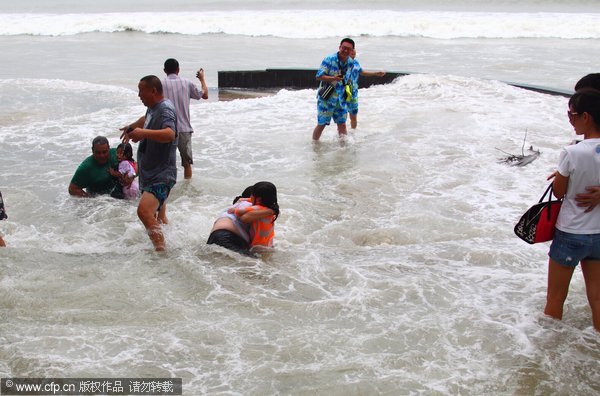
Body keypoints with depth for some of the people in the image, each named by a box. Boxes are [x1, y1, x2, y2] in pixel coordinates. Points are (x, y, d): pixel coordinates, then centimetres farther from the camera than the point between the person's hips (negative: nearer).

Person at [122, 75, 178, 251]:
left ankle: (161, 248, -30)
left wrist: (143, 133, -49)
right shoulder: (153, 108, 14)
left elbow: (170, 134, -37)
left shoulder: (165, 109, -17)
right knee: (158, 218, 20)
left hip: (161, 175, -11)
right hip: (149, 174, 11)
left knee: (144, 211, -30)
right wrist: (131, 127, 54)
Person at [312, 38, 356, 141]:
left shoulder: (350, 62, 2)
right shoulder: (329, 59, -17)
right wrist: (334, 78, -32)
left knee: (342, 124, 6)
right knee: (321, 124, 2)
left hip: (340, 98, 5)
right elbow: (319, 76, -20)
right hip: (326, 97, -5)